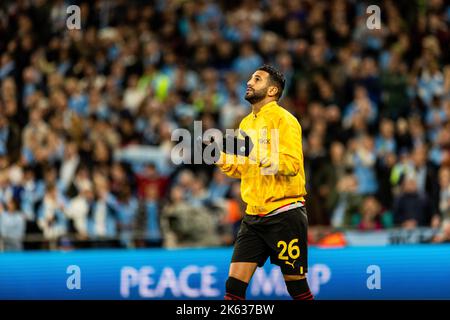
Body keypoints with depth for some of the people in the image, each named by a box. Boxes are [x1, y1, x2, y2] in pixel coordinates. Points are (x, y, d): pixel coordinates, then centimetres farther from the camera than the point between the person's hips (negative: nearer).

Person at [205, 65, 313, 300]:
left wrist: (257, 153, -26)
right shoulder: (247, 123, 16)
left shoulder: (283, 119, -8)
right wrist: (220, 157, 7)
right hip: (253, 216, 7)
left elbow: (292, 164, -19)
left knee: (297, 287, 0)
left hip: (284, 213, -7)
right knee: (234, 285, -3)